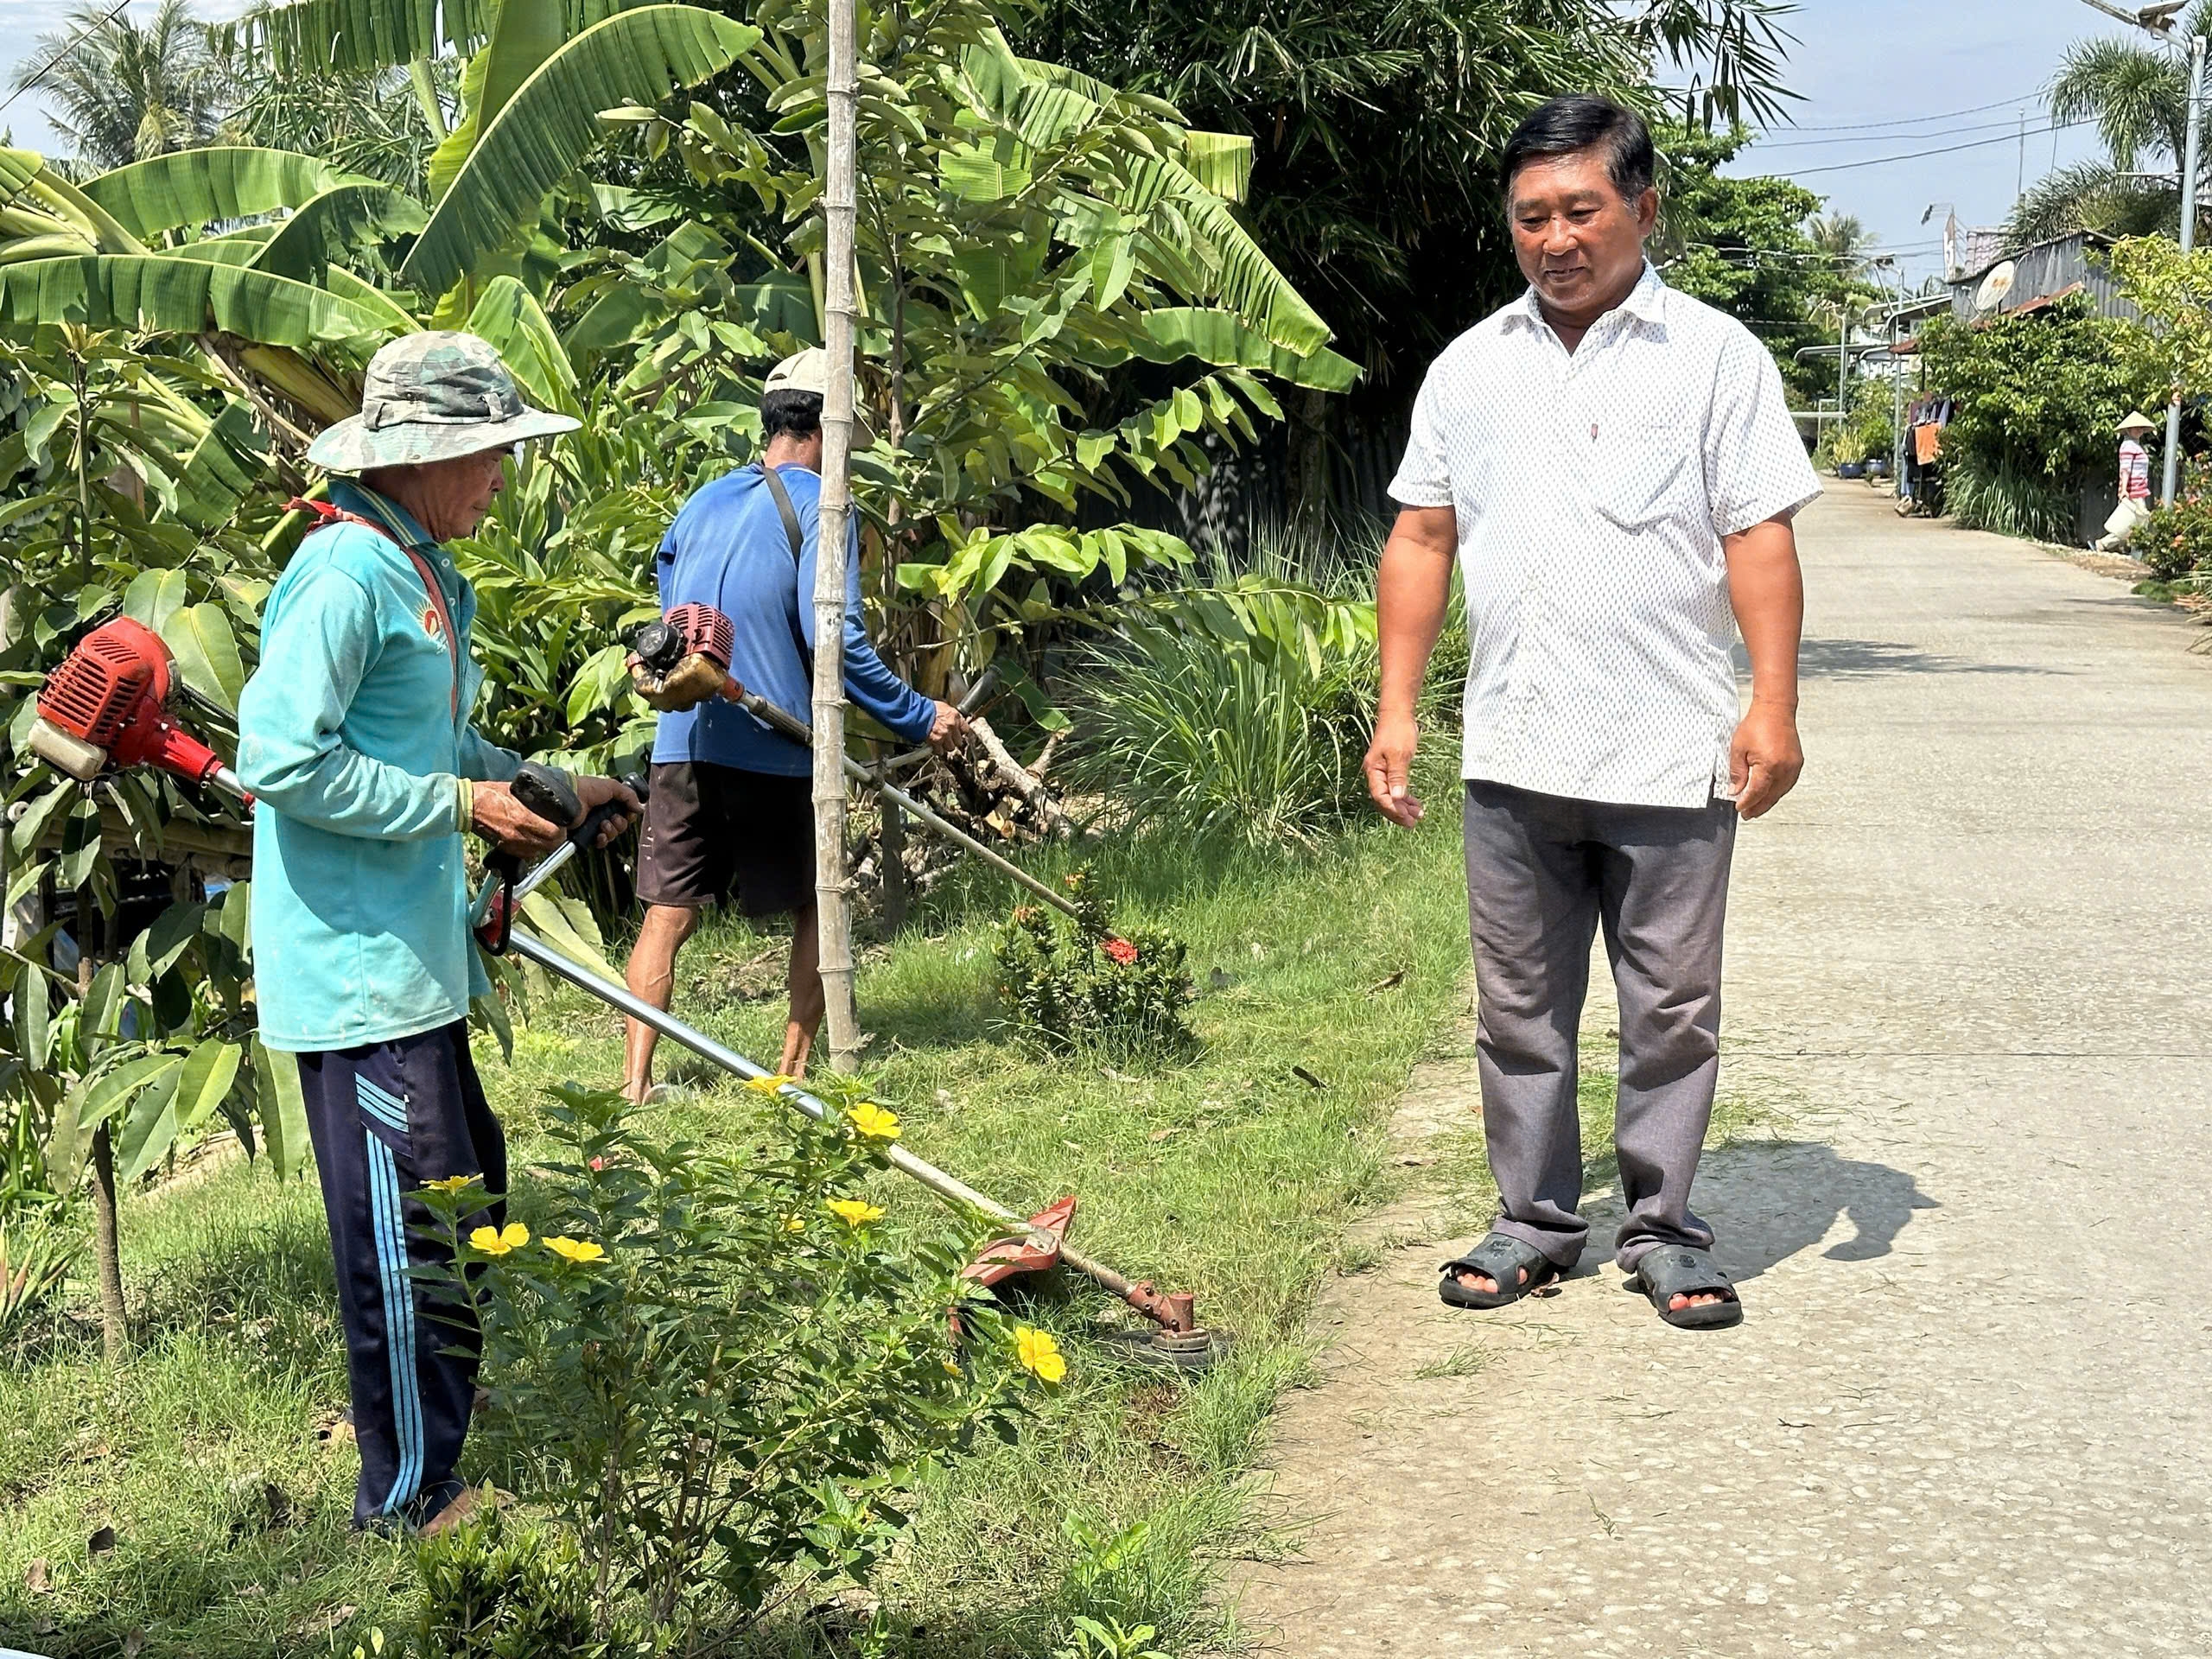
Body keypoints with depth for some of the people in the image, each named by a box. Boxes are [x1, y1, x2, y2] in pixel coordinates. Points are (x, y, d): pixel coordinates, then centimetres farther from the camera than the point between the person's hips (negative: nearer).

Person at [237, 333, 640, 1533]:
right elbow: (280, 758, -25)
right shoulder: (347, 571, -19)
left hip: (412, 956, 10)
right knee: (406, 1223, -3)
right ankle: (411, 1499, 9)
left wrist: (547, 787, 15)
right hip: (355, 969, -10)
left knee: (465, 1191, 20)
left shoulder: (420, 569, 13)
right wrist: (460, 805, -20)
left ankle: (424, 1413, 37)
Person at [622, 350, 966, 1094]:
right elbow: (833, 639, -14)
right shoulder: (819, 506, -6)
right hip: (773, 751, -5)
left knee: (668, 910, 5)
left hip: (683, 745, 5)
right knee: (817, 907, 13)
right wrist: (919, 718, -8)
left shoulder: (704, 502, 14)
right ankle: (794, 1068, 13)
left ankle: (636, 1080, -2)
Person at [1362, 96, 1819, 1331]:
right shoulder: (1469, 368, 11)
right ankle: (1537, 1219, 23)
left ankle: (1663, 1228, 18)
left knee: (1672, 1009, 5)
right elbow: (1422, 541, 12)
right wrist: (1398, 707, 7)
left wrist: (1775, 702, -13)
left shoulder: (1715, 358, 1)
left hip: (1670, 760, -3)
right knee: (1521, 1007, 11)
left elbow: (1760, 539, -4)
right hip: (1513, 757, 3)